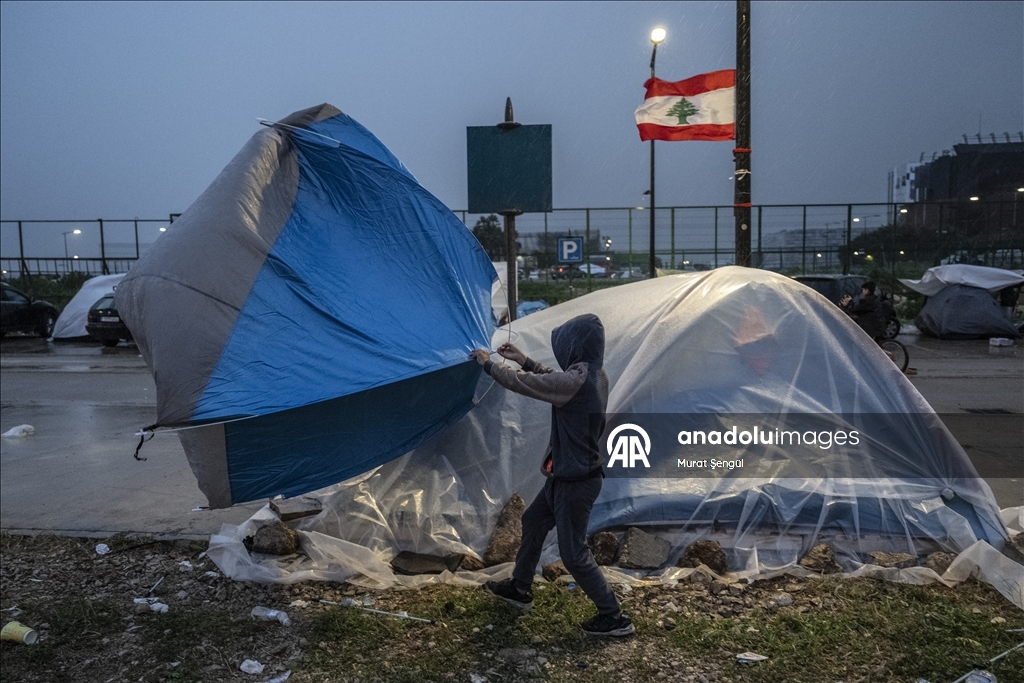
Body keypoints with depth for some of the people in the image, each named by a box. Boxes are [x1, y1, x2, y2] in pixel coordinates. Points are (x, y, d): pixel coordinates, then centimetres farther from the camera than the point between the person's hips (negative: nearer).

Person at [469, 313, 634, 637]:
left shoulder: (576, 380, -28)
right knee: (533, 521, 24)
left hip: (577, 480, -10)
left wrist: (488, 364, -4)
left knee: (573, 552, 4)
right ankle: (519, 588, 41)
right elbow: (554, 380, 21)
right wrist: (525, 361, 20)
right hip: (568, 473, 10)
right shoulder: (593, 374, 0)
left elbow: (520, 383, -21)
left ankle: (613, 617, 18)